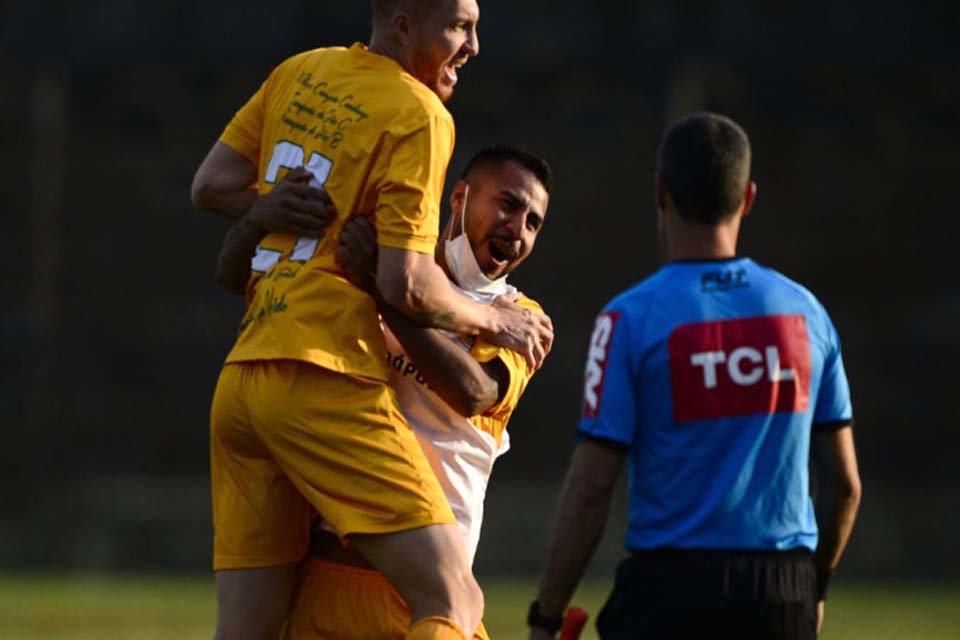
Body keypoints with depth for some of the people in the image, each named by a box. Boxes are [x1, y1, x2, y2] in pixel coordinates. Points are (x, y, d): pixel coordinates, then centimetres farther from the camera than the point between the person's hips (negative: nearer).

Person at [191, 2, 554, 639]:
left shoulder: (300, 72, 16)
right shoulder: (419, 116, -6)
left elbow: (211, 186, 22)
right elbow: (404, 285, -11)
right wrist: (493, 321, 5)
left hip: (238, 383, 8)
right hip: (323, 382, -8)